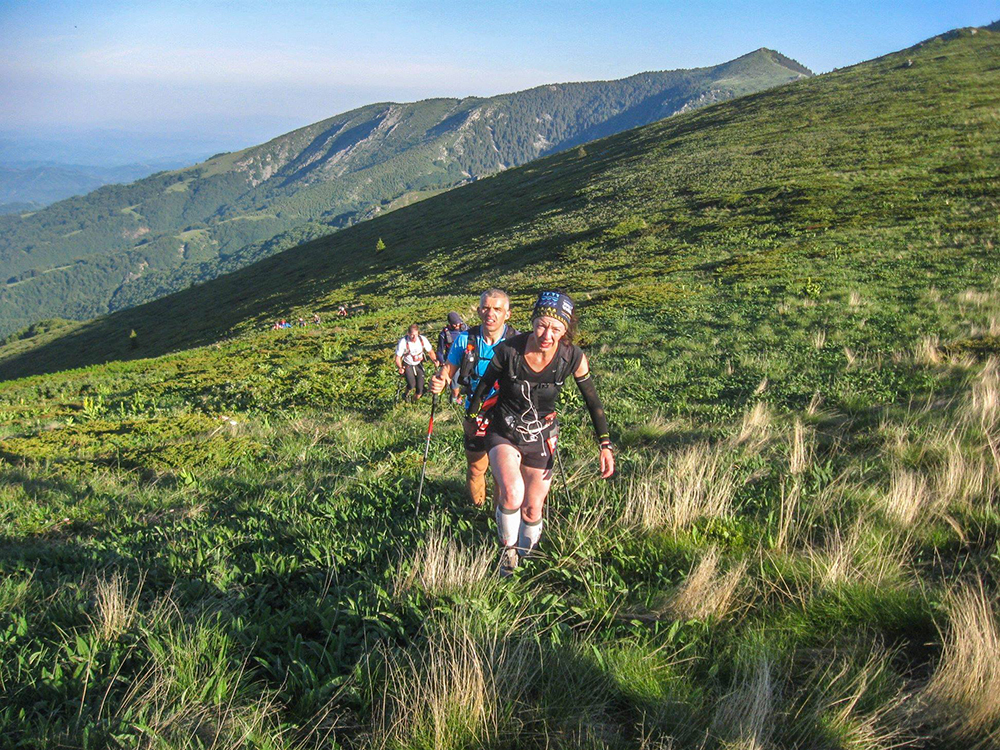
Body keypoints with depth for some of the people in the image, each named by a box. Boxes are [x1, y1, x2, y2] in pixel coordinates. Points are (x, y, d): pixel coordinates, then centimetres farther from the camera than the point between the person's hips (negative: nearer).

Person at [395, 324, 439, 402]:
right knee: (412, 384, -23)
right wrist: (400, 368, -33)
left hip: (419, 365, 2)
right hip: (407, 365, -2)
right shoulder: (403, 342, -24)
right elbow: (398, 357, -15)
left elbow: (430, 351, -1)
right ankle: (406, 394, 12)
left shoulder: (423, 339, -16)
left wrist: (434, 360, -20)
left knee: (420, 390, -5)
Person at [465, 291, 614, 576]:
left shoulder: (573, 358, -19)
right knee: (512, 493, -29)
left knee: (532, 510, 9)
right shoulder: (508, 350, -23)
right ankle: (508, 548, 0)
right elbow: (484, 384, -4)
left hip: (541, 437, 2)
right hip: (504, 432, -2)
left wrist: (605, 445, -5)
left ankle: (525, 556, 39)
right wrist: (471, 415, 10)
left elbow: (592, 400, -4)